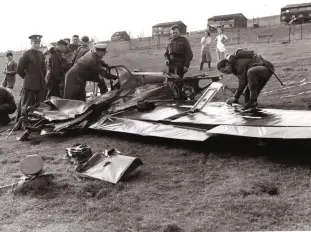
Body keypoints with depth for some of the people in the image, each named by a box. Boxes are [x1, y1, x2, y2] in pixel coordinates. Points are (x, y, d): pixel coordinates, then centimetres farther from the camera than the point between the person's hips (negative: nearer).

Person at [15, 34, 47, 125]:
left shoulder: (41, 54, 11)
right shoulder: (26, 54, -6)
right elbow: (20, 70, -4)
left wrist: (41, 78, 14)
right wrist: (28, 78, 5)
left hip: (41, 84, 5)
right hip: (29, 85, -5)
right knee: (26, 106, 1)